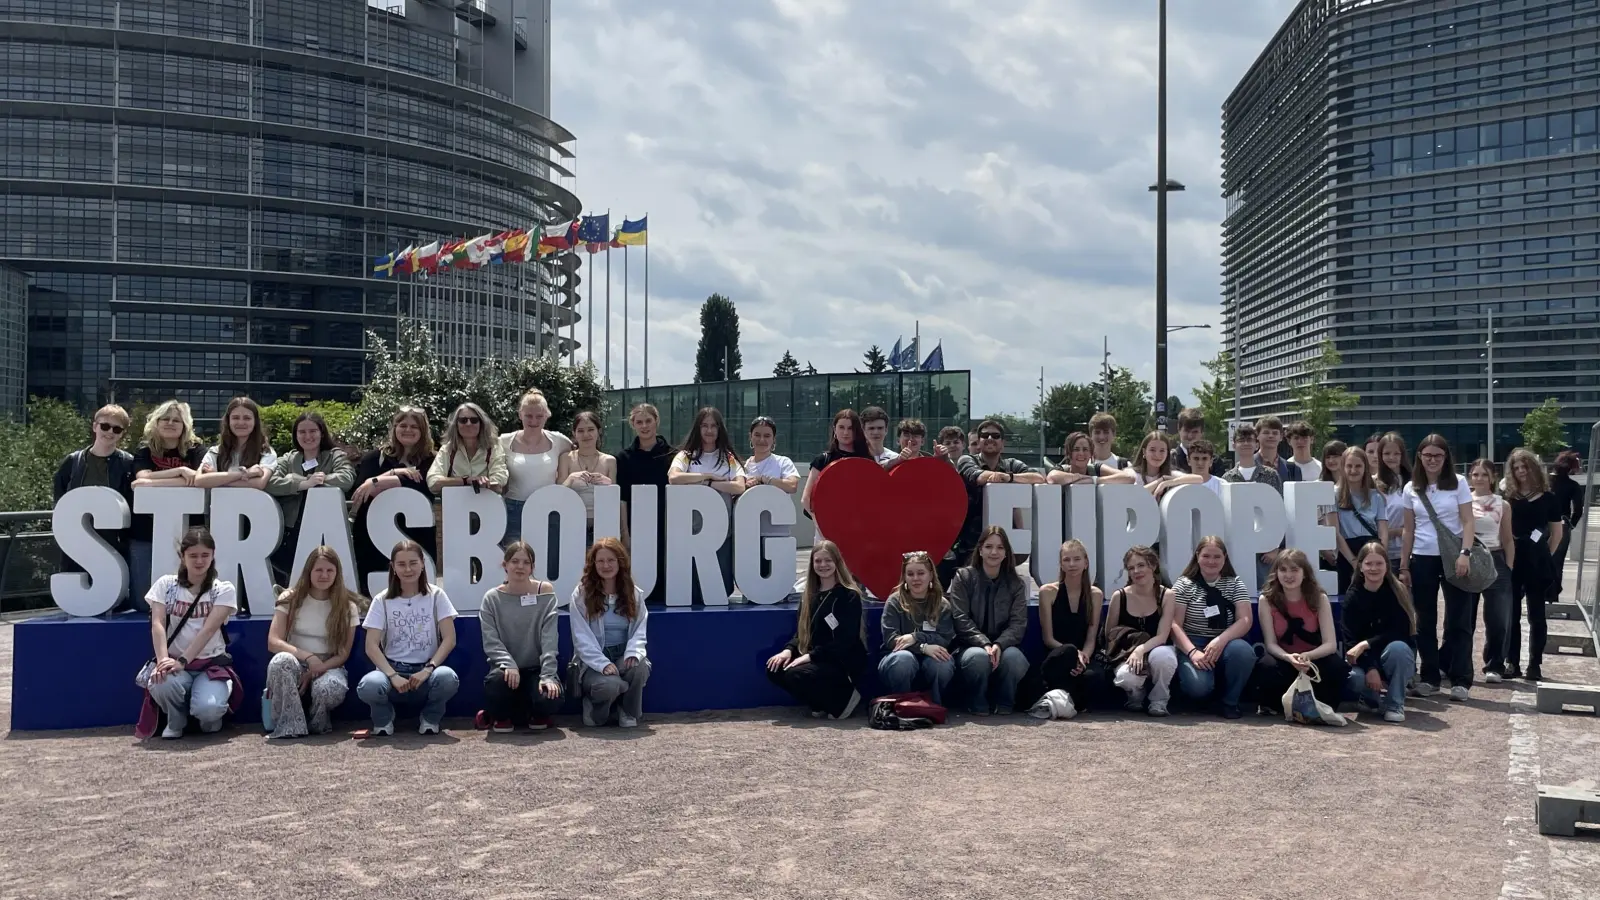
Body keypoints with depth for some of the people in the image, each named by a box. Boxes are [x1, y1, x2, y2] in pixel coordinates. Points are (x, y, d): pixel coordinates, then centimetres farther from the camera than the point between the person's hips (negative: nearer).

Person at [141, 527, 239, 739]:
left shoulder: (224, 589, 0)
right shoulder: (165, 584, 4)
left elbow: (208, 629, -14)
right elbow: (158, 624, -10)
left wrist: (182, 661, -27)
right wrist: (163, 660, -29)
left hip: (211, 663, -1)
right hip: (175, 661, 1)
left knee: (208, 709, -32)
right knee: (161, 684, -36)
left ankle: (211, 716, 10)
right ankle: (176, 720, 1)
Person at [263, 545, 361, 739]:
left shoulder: (348, 606, 0)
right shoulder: (290, 599, 0)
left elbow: (343, 654, -1)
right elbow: (273, 642, -8)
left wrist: (317, 670, -19)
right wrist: (307, 657, -23)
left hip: (328, 667, 0)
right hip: (295, 666, 0)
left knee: (330, 689, -39)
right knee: (281, 660, -38)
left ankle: (316, 723, -3)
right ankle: (288, 727, -27)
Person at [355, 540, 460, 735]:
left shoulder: (436, 595, 3)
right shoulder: (382, 600, 3)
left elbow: (449, 639, -4)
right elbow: (371, 646, -5)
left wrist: (428, 669, -18)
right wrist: (393, 676, -21)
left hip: (425, 670, 0)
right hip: (393, 668, 0)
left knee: (448, 678, -36)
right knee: (368, 686, -36)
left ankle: (429, 718, -2)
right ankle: (384, 719, 2)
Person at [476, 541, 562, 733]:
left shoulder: (545, 592, -4)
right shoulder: (492, 598, -2)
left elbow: (549, 640, -11)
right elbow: (491, 642, -9)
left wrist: (548, 675, -22)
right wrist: (509, 665, -26)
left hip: (536, 668, 0)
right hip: (507, 667, 0)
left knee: (549, 700, -30)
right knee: (496, 682, -35)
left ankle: (538, 715, 10)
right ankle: (501, 716, 1)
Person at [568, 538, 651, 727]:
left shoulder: (634, 594, 7)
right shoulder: (581, 594, -4)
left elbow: (639, 630, 1)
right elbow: (582, 638, -9)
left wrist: (633, 653, -22)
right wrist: (603, 663, -23)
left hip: (623, 656, 3)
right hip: (593, 660, -3)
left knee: (639, 666, -33)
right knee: (610, 684, -36)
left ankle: (629, 713, -4)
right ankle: (594, 706, 3)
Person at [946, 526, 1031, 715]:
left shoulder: (1016, 583, 7)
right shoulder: (963, 578, 1)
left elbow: (1018, 623, -3)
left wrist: (999, 645, -23)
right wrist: (984, 643, -24)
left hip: (1003, 647, 2)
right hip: (971, 645, -2)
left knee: (1014, 657, -34)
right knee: (979, 656, -38)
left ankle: (1004, 704, -6)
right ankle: (978, 704, -10)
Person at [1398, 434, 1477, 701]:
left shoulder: (1458, 484, 1)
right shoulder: (1411, 489, 6)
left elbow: (1468, 522, -3)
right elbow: (1409, 530, 10)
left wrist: (1465, 553, -17)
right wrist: (1403, 566, 6)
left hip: (1452, 558, -2)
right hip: (1422, 560, 2)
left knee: (1458, 621, -2)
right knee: (1425, 622, 6)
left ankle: (1460, 680, 1)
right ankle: (1429, 678, 13)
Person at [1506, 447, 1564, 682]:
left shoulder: (1548, 497, 0)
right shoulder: (1508, 497, 3)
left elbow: (1557, 532, 7)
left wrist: (1545, 556, 5)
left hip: (1537, 562, -1)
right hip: (1511, 561, 1)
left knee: (1536, 615, 5)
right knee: (1511, 614, 4)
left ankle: (1535, 664, 10)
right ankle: (1512, 663, 9)